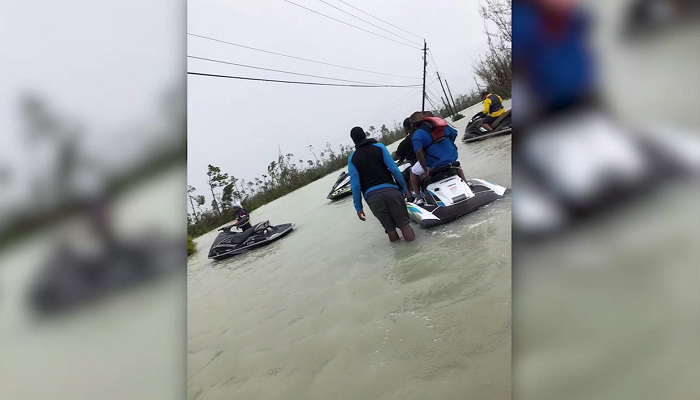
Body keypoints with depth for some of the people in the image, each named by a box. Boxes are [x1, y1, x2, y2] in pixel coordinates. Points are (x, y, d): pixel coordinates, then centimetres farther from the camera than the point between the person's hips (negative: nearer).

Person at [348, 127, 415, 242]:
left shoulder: (352, 159, 9)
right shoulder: (379, 147, 9)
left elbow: (355, 184, 2)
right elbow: (394, 169, 1)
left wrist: (358, 207, 8)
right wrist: (404, 187, 10)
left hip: (372, 196, 1)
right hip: (390, 190, -1)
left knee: (389, 227, 11)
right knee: (403, 222, 5)